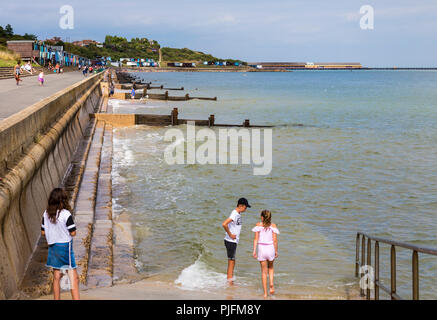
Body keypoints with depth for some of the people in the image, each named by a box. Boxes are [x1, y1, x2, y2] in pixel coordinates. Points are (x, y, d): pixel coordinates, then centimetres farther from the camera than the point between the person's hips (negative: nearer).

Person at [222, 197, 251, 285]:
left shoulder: (238, 214, 10)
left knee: (232, 262, 15)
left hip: (234, 241, 9)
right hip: (230, 241, -9)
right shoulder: (234, 214, -20)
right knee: (231, 262, -4)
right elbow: (224, 224, -32)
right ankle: (230, 282, 1)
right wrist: (230, 235, -21)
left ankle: (230, 282, 22)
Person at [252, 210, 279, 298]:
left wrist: (254, 250, -4)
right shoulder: (273, 226, 0)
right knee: (270, 267, 26)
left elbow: (256, 239, -5)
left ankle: (265, 293, 8)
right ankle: (271, 284, 4)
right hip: (271, 248, 1)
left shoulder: (258, 225, 0)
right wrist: (276, 251, 5)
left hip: (261, 248, -1)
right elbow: (275, 240, -4)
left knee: (264, 271, 8)